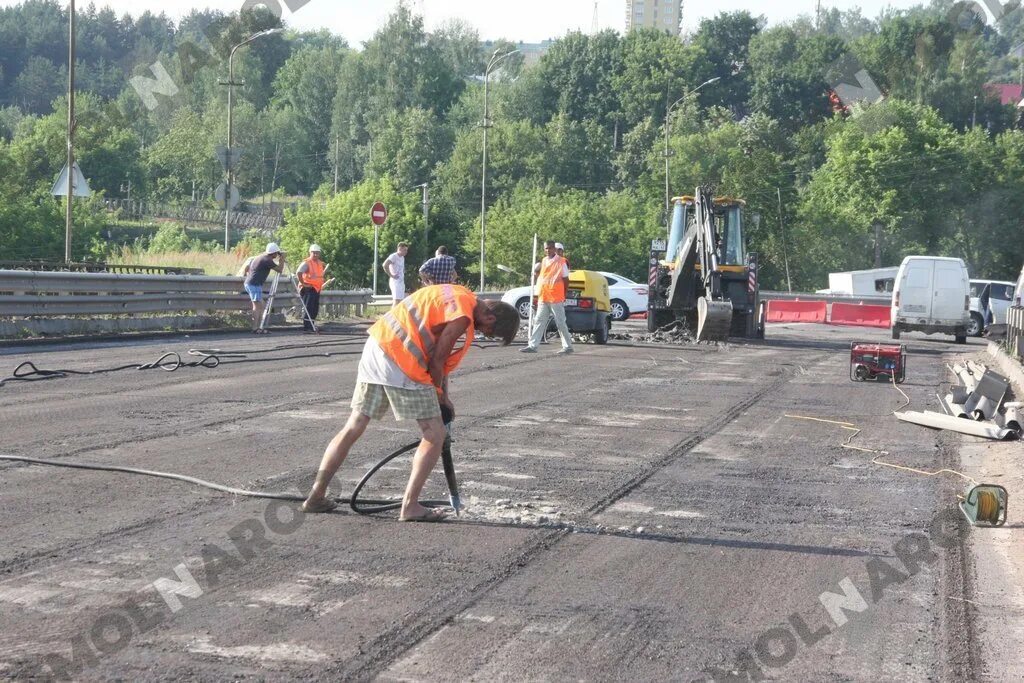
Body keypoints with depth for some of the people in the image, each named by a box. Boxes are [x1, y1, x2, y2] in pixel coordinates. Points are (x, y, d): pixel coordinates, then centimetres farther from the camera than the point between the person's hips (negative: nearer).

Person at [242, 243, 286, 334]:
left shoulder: (260, 257, 16)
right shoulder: (267, 260, -12)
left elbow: (247, 268, 23)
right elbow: (280, 269, -10)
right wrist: (282, 259, 1)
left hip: (248, 283, 10)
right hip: (255, 285, -10)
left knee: (260, 306, 11)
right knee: (257, 306, -9)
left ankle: (257, 327, 10)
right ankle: (255, 328, -12)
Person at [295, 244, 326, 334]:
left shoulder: (320, 263, 15)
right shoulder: (306, 263, -12)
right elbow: (298, 273, -25)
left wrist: (321, 285, 21)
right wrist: (303, 283, -21)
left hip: (317, 289, 8)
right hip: (308, 289, -8)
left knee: (315, 309, 11)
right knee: (308, 309, -11)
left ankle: (312, 326, 19)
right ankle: (306, 328, -11)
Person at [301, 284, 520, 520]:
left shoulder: (459, 296, 18)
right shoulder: (463, 316, -13)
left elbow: (440, 357, 22)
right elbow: (437, 359, -9)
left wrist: (442, 396, 22)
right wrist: (439, 393, 8)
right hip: (401, 365, -10)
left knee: (354, 427, 14)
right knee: (435, 434, 2)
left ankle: (316, 497, 16)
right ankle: (410, 506, 3)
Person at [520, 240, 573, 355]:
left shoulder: (561, 262, -7)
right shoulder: (544, 261, 13)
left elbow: (566, 280, -5)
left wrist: (564, 295, -6)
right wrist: (537, 271, 8)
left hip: (556, 298, -7)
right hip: (543, 298, 7)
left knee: (560, 323, -2)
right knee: (539, 322, 5)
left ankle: (568, 346, 6)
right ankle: (533, 346, 6)